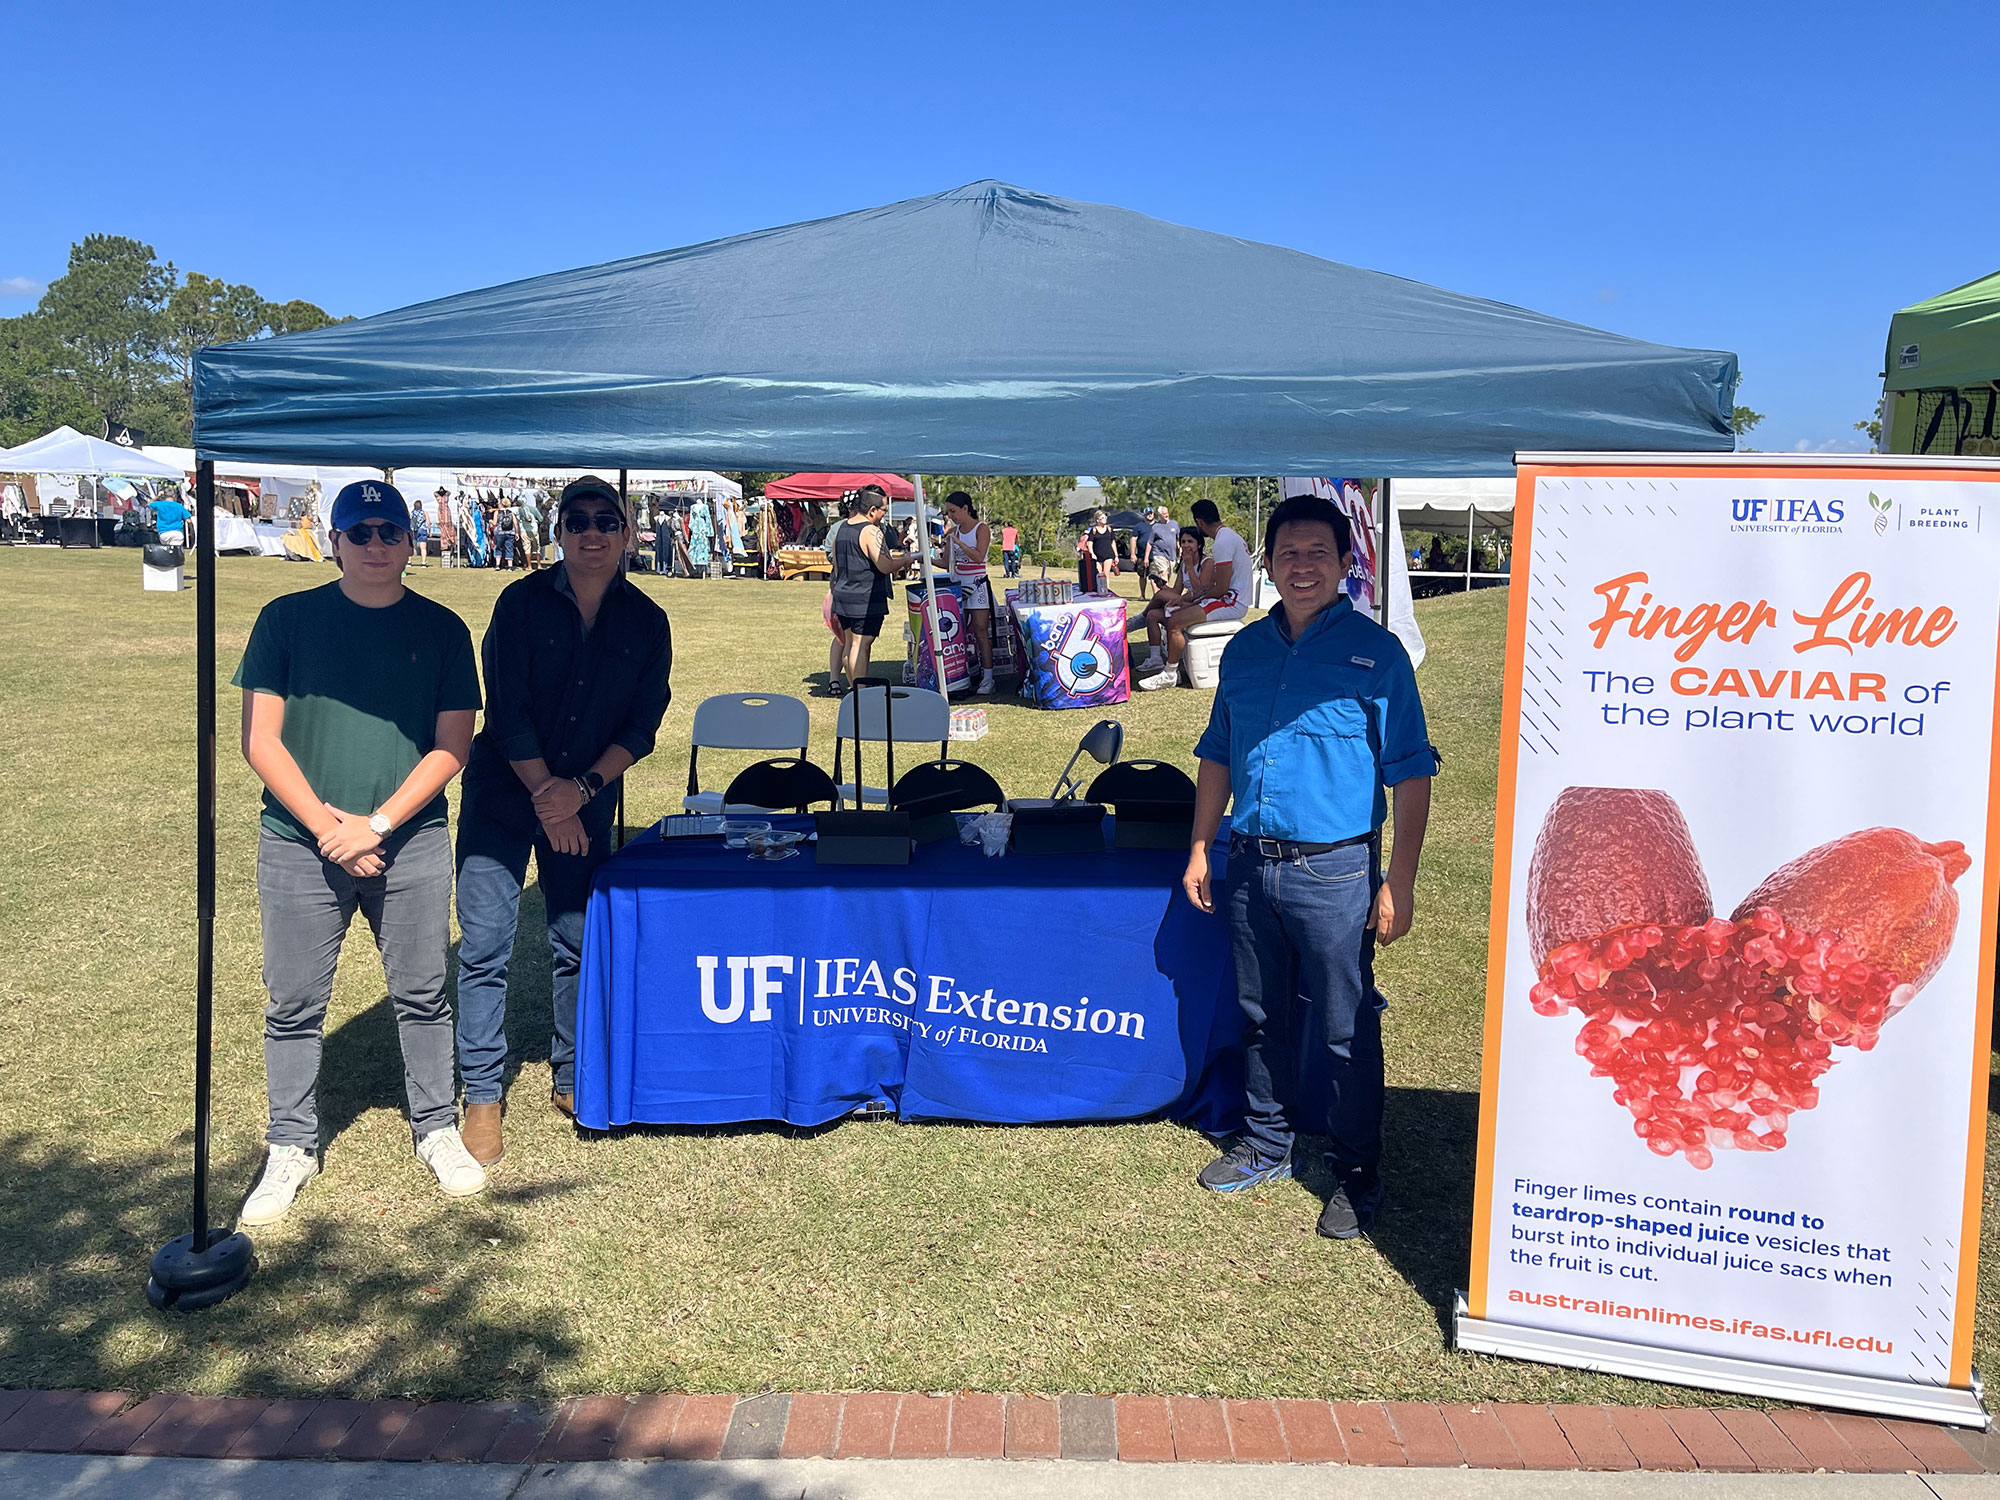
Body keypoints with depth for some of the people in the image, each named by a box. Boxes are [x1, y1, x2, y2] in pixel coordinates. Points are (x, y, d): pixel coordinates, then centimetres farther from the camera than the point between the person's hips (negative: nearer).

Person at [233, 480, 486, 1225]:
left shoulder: (441, 629, 3)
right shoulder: (287, 619, 1)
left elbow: (452, 745, 0)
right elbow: (260, 738, -1)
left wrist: (376, 825, -11)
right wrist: (326, 825, -11)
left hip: (412, 845, 0)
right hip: (300, 844, 0)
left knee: (422, 995, 9)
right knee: (294, 1003, 8)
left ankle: (436, 1129, 26)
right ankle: (292, 1147, 24)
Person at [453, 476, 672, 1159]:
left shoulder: (647, 622, 1)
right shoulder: (522, 602, -6)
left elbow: (642, 725, 0)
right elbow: (506, 712, -9)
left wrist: (582, 788, -11)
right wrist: (545, 794, -11)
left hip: (588, 804, 2)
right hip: (502, 796, -2)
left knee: (579, 943, 7)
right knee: (484, 944, -5)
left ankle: (572, 1078, 25)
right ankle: (482, 1098, 6)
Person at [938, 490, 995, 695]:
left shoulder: (982, 529, -5)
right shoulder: (953, 531, 11)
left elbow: (979, 557, -20)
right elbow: (946, 563, 13)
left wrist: (958, 541, -23)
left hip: (978, 586, -5)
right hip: (958, 586, 6)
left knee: (981, 633, -6)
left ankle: (987, 679, -2)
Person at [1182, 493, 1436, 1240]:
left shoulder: (1375, 653, -5)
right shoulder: (1244, 650, 9)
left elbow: (1410, 775, -7)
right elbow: (1217, 756, 17)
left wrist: (1399, 884, -12)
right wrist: (1200, 850, 12)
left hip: (1335, 871, -5)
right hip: (1250, 865, 5)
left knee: (1346, 1030, 3)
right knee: (1262, 1016, 17)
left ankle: (1357, 1176, 19)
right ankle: (1268, 1143, 35)